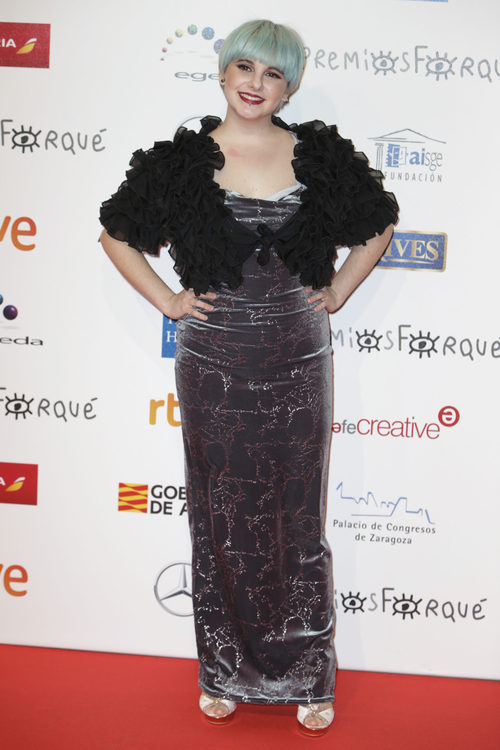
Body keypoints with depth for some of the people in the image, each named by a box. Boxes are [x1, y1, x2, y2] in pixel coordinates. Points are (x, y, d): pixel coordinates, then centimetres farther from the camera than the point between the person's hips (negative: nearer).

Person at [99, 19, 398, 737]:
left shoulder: (321, 155, 1)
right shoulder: (183, 160, -1)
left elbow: (380, 224, 15)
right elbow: (116, 234, 10)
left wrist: (337, 291, 5)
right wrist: (168, 300, 1)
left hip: (298, 362, 0)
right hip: (214, 362, 0)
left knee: (299, 520, 8)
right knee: (221, 520, 10)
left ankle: (306, 676, 26)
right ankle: (225, 671, 29)